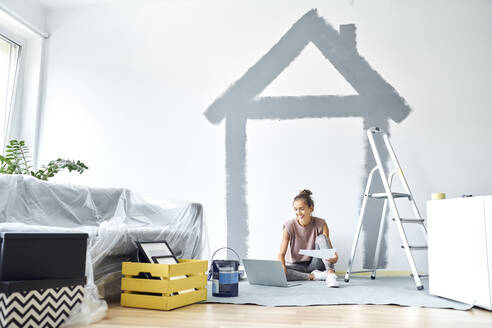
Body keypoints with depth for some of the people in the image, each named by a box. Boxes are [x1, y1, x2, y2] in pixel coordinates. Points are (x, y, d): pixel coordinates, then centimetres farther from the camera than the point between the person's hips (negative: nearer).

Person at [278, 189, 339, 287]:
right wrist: (283, 267, -37)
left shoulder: (320, 224, -11)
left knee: (321, 238, -25)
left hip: (314, 264, 0)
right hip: (296, 266, 0)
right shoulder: (290, 226, -13)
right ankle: (313, 276, -26)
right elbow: (281, 253, -15)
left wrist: (334, 257, -41)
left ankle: (330, 274, -35)